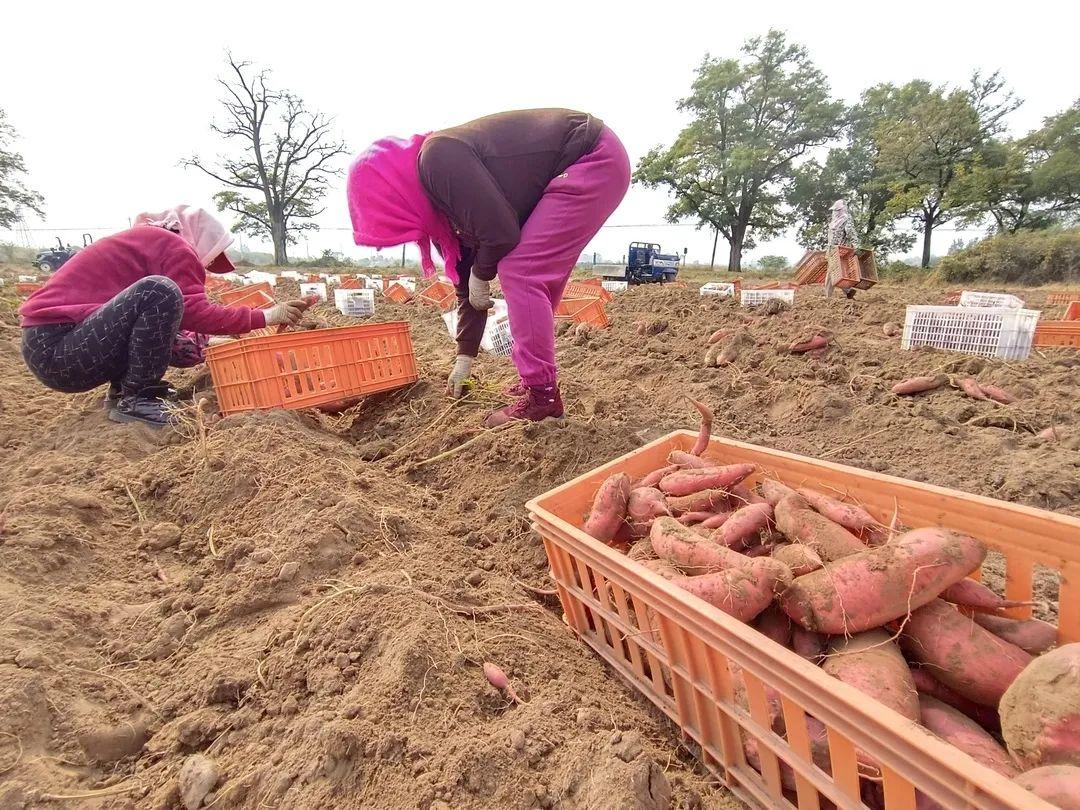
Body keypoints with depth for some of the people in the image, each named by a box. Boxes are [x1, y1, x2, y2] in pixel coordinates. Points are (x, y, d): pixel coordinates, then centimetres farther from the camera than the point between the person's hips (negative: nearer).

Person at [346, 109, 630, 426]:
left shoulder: (439, 159, -19)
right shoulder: (438, 196, 9)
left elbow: (501, 233, -25)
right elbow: (467, 282, 12)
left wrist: (481, 276, -3)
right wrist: (465, 357, 14)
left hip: (595, 159, -9)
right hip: (583, 165, 9)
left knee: (520, 272, -15)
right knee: (535, 276, 10)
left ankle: (543, 395, -10)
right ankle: (537, 376, 20)